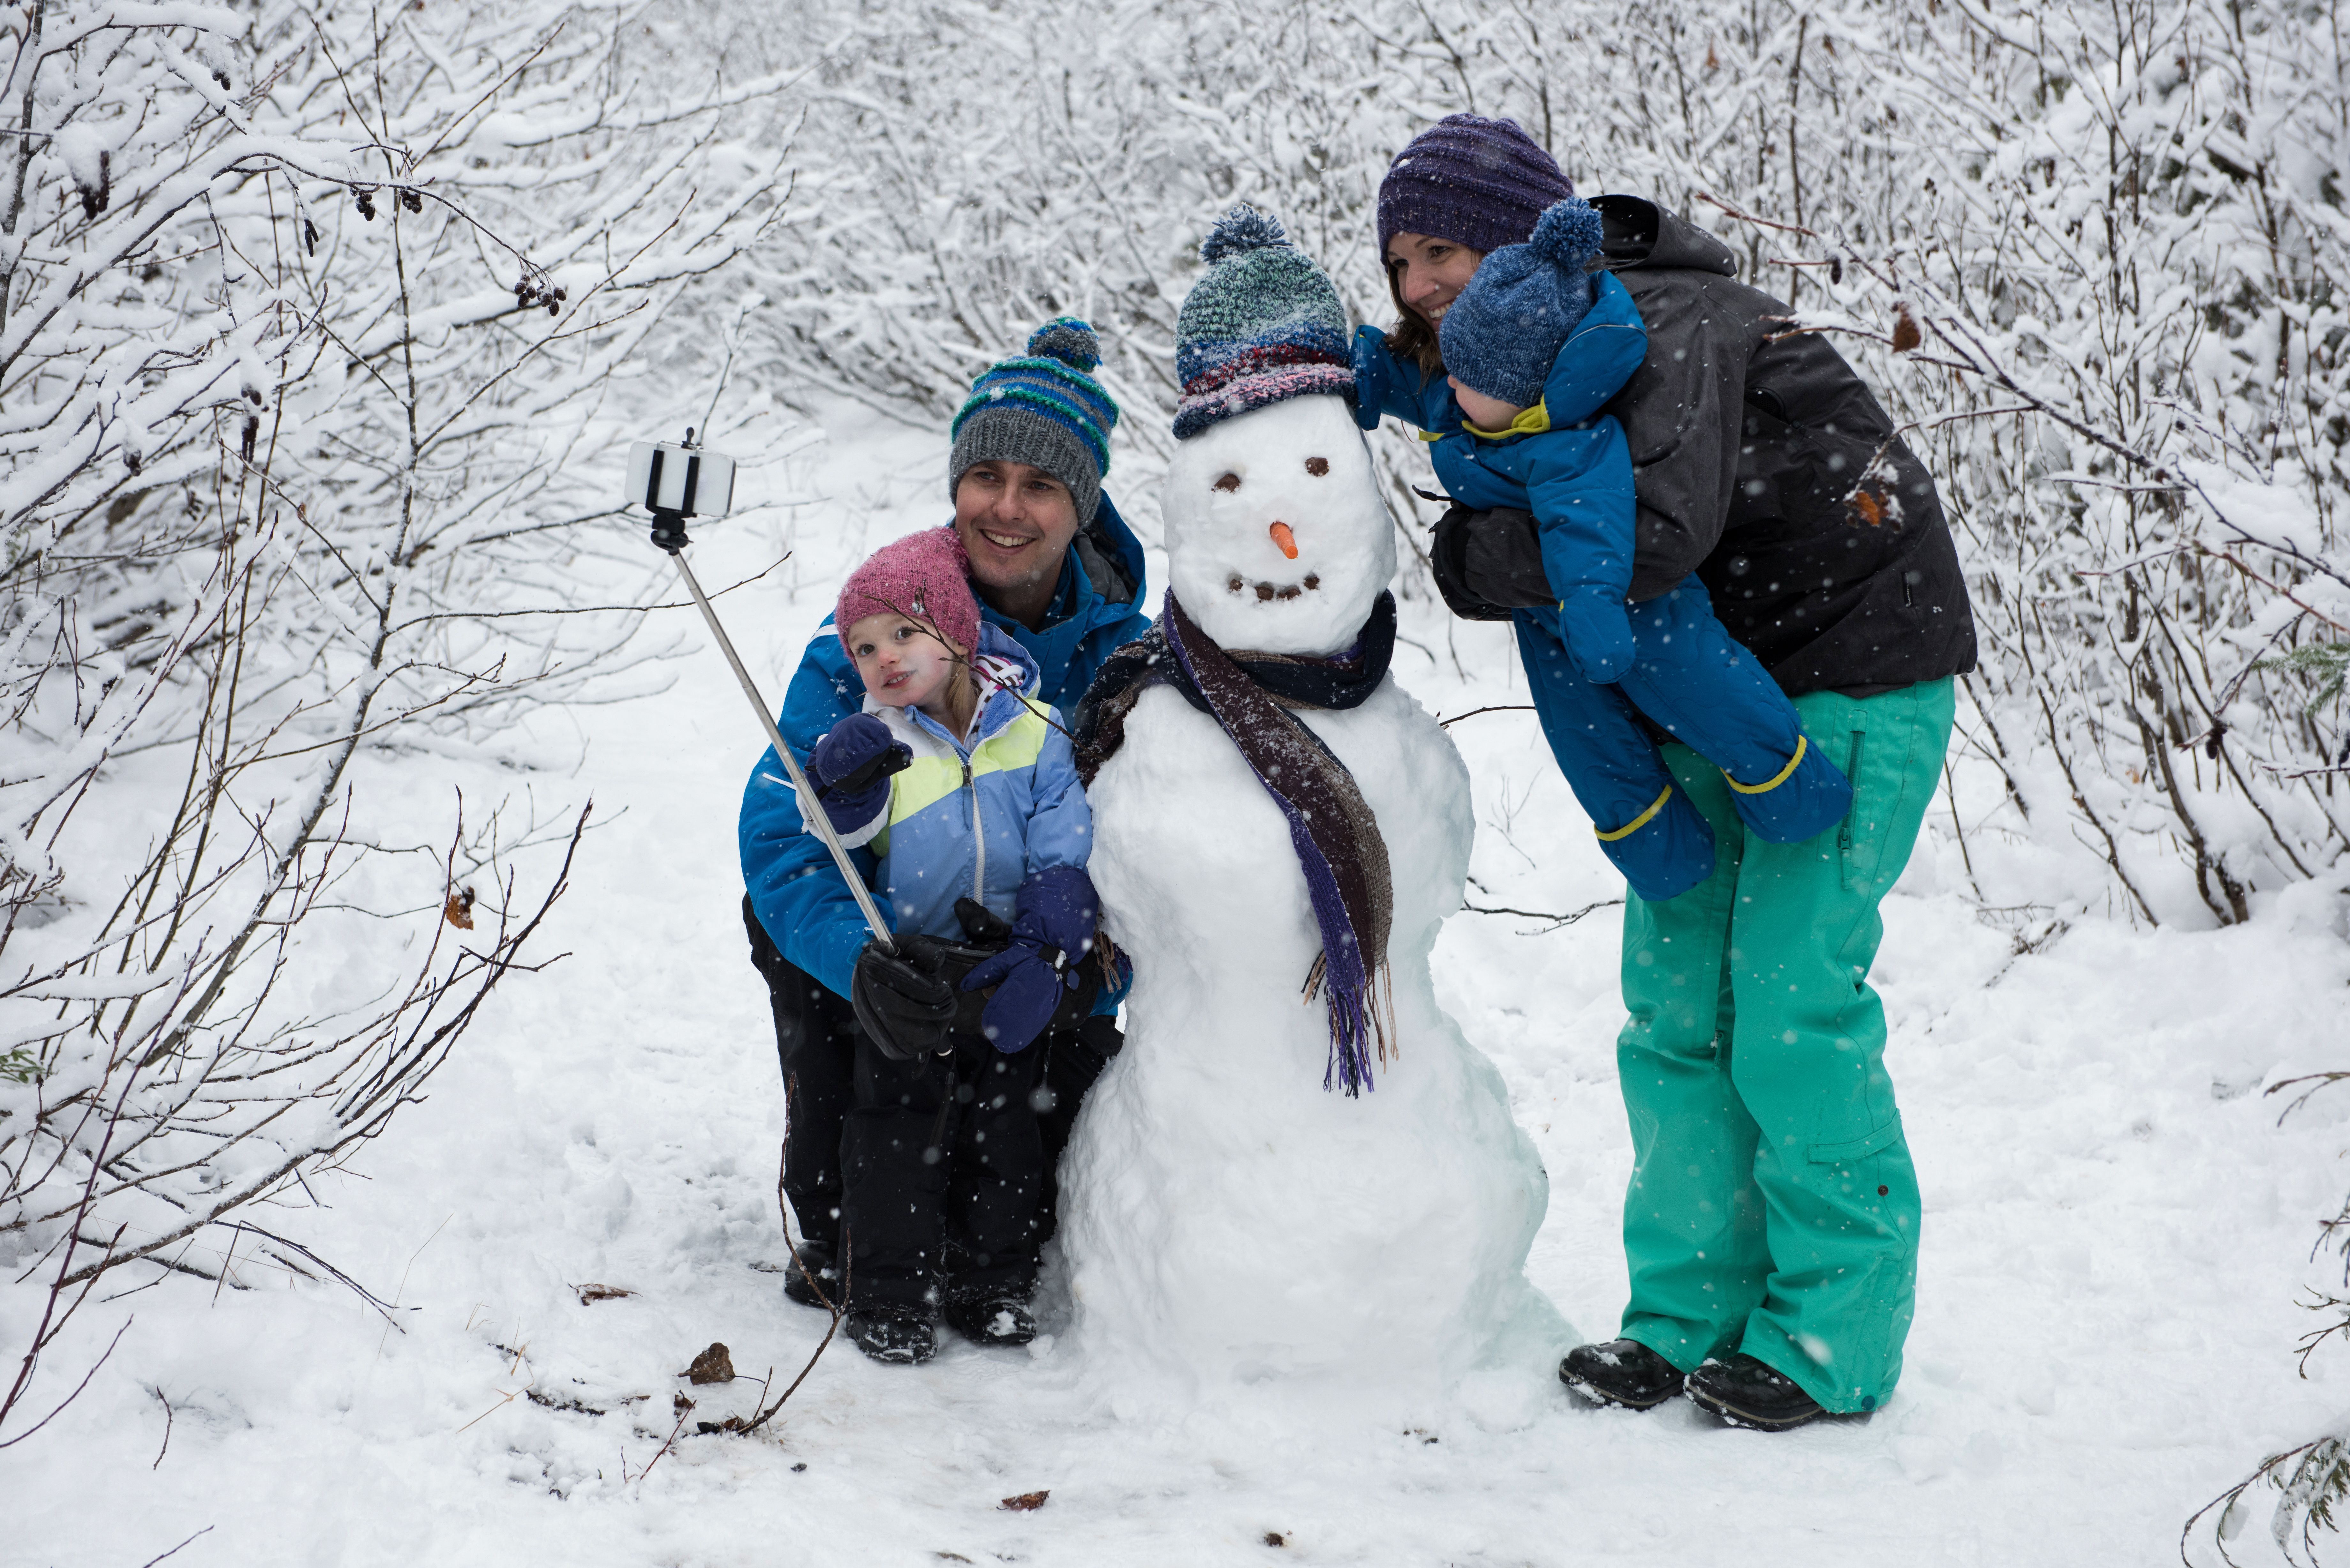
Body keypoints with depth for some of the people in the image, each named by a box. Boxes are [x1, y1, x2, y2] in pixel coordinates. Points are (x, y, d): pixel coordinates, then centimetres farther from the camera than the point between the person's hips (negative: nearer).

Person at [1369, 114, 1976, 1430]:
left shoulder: (1662, 326, -22)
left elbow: (1655, 534, -36)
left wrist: (1489, 553, -22)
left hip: (1855, 676, -9)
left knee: (1792, 997, -9)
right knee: (1674, 999, 5)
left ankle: (1837, 1335, 4)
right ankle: (1692, 1310, 14)